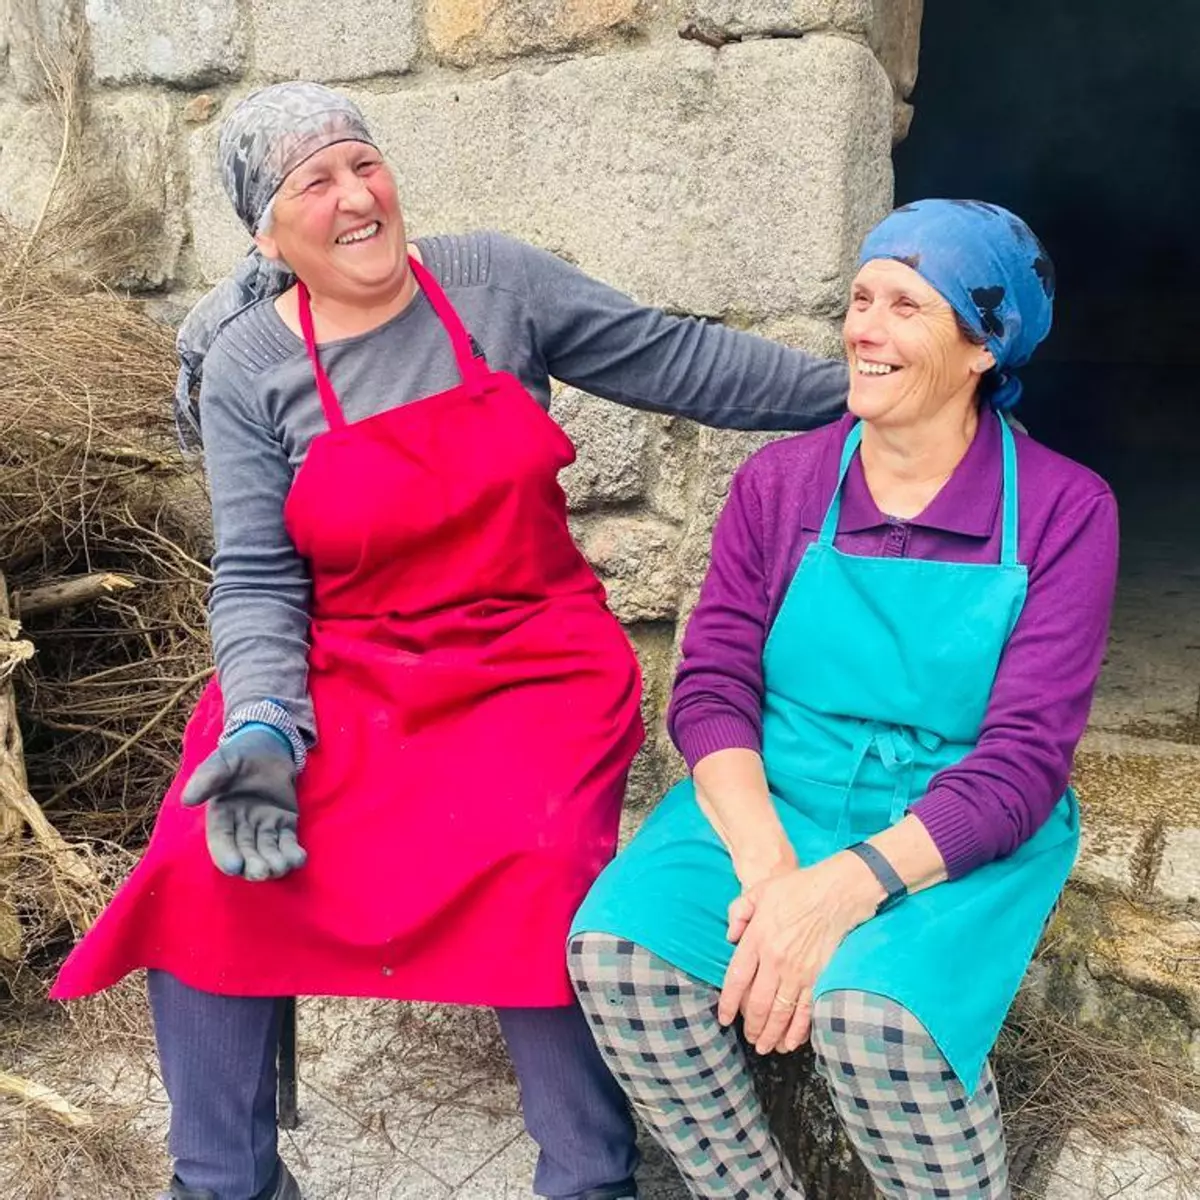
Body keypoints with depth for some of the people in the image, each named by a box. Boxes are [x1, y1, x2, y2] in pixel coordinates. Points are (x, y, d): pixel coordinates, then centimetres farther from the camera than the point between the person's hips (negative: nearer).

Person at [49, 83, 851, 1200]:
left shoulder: (493, 278, 0)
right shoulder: (246, 369, 0)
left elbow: (673, 356, 4)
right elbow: (255, 581, -4)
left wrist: (852, 389, 4)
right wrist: (260, 731, -21)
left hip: (534, 659, -1)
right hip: (345, 674, 1)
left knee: (536, 867, -27)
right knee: (202, 864, -17)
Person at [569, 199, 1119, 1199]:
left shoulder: (1063, 509, -5)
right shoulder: (778, 483, 3)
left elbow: (1024, 756, -11)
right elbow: (711, 687, -3)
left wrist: (846, 886, -25)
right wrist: (768, 871, -21)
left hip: (958, 844, -2)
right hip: (767, 808, 3)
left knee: (876, 1017, -32)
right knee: (617, 950, -23)